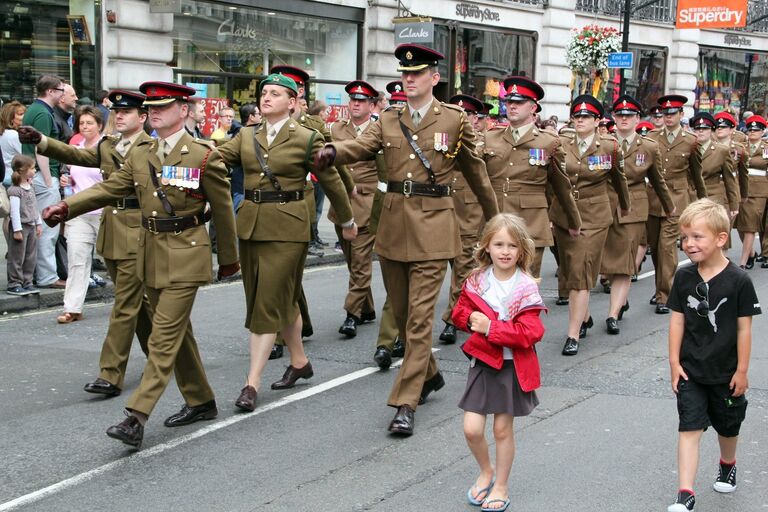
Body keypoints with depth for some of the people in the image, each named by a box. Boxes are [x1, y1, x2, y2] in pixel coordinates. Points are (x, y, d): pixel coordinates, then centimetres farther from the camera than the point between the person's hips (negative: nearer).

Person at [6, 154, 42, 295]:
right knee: (17, 258, -2)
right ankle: (14, 285, 3)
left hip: (31, 226, 8)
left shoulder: (30, 187, 12)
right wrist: (17, 230, -18)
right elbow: (14, 211, -17)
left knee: (30, 257, 10)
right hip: (21, 227, -8)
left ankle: (27, 283, 18)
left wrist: (39, 224, 18)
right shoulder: (15, 190, -15)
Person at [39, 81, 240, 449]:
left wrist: (228, 258, 6)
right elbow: (109, 188, 4)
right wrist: (67, 206, -10)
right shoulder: (140, 155, 9)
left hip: (185, 256, -7)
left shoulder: (204, 156, -8)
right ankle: (200, 402, 28)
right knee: (177, 332, 14)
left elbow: (222, 210, -1)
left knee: (164, 337, -9)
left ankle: (136, 417, -12)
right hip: (151, 253, 7)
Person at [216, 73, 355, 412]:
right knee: (282, 298, 16)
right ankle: (299, 361, 34)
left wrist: (347, 221, 12)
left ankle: (252, 384, -6)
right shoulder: (246, 137, 10)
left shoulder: (307, 139, -4)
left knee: (269, 302, -8)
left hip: (287, 227, -5)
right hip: (251, 225, 5)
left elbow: (331, 181, 4)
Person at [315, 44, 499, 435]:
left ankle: (405, 404, -6)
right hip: (392, 227, 5)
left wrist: (495, 219, 17)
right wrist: (333, 151, -32)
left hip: (432, 229, -4)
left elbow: (475, 172, 10)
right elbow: (361, 147, -10)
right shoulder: (388, 121, 9)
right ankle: (429, 375, 37)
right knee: (401, 313, 15)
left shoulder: (455, 120, 1)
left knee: (419, 317, -8)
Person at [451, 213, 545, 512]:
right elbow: (460, 313, 9)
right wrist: (473, 319, -13)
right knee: (472, 429, -3)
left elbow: (530, 333, -18)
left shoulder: (526, 288, -12)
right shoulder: (476, 281, -1)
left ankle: (501, 485, 27)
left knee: (503, 429, 9)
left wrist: (491, 327, -22)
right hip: (482, 362, 2)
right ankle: (486, 472, 26)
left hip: (512, 366, -2)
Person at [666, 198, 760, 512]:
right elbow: (677, 321, 0)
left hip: (726, 373, -1)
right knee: (690, 428, -7)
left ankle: (727, 465, 49)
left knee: (727, 427, 19)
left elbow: (744, 328, -10)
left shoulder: (738, 281, -15)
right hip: (690, 371, 1)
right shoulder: (683, 277, -6)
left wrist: (742, 370, -7)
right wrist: (674, 363, -2)